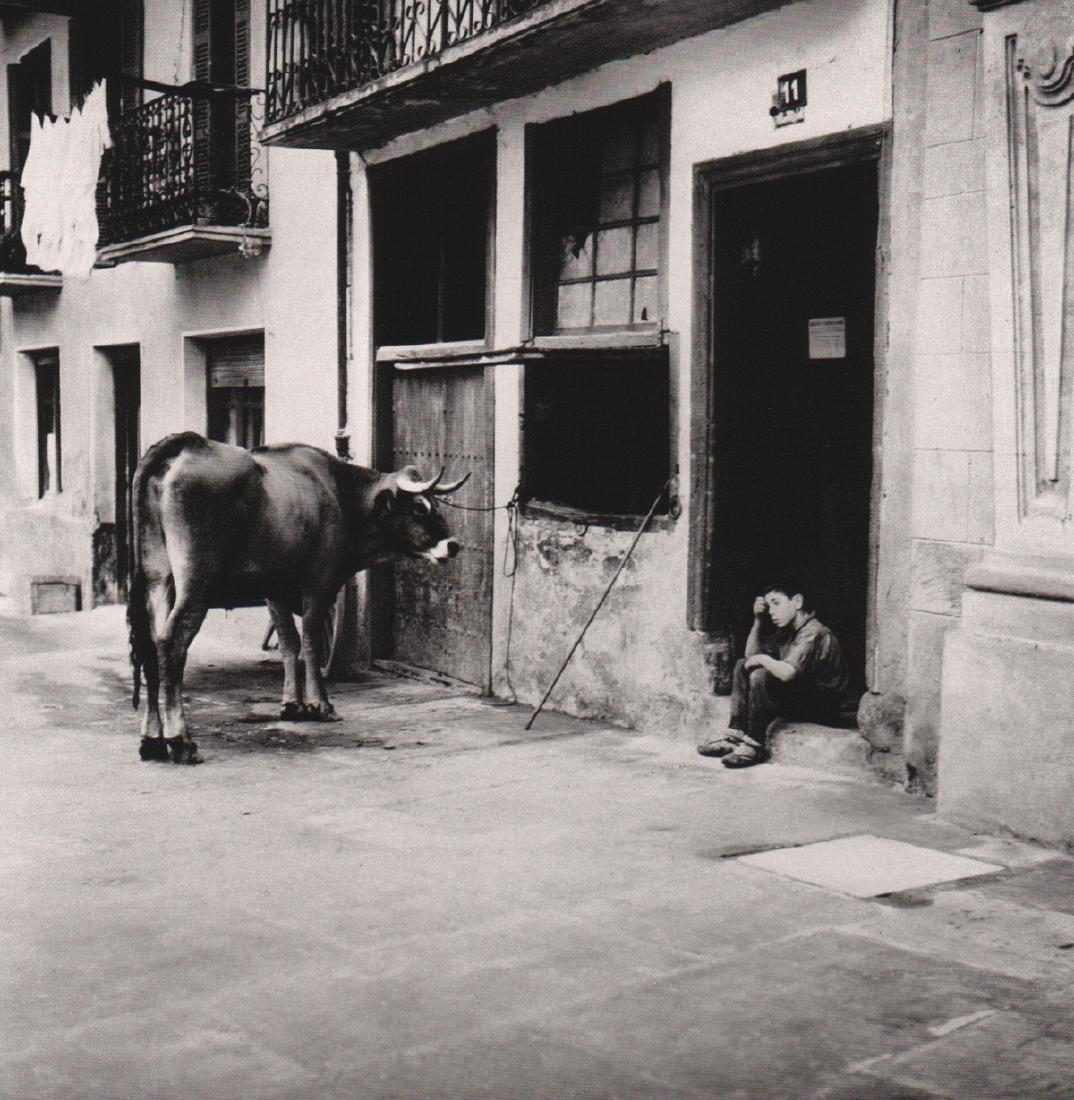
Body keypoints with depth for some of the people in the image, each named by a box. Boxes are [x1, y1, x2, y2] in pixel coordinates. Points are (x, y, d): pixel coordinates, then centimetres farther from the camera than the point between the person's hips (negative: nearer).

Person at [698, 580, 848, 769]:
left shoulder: (813, 633, -22)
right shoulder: (787, 630, 8)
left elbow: (787, 673, -36)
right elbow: (751, 655, 13)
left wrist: (763, 659, -16)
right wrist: (758, 620, 1)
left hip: (822, 704, -10)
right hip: (799, 695, 10)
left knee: (760, 676, -27)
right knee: (742, 666, 8)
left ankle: (755, 746, -18)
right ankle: (736, 735, -2)